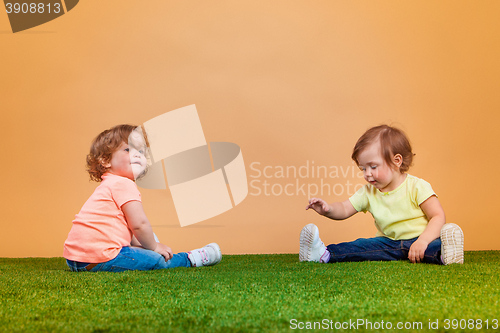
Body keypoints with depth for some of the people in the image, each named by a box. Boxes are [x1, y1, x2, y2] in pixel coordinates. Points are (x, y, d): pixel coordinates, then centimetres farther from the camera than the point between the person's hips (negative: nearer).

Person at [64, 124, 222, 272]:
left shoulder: (109, 184, 22)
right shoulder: (124, 184, -13)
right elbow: (139, 224, -14)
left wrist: (139, 245, 25)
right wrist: (153, 246, 1)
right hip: (99, 257, -11)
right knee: (155, 260, -4)